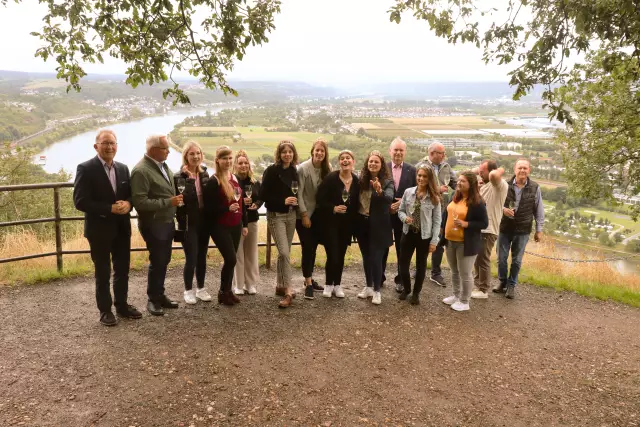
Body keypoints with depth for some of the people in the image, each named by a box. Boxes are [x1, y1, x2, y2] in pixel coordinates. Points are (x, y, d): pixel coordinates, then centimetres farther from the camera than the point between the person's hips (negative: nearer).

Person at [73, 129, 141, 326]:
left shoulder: (123, 168, 7)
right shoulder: (86, 169, -11)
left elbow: (131, 194, 12)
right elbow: (80, 202, -17)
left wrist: (127, 204, -12)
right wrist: (110, 209, -22)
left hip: (122, 228, 5)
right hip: (99, 229, -5)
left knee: (123, 269, 14)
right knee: (103, 272, 8)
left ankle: (122, 305, 30)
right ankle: (105, 310, 22)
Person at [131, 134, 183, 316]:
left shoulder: (163, 165, 7)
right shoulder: (141, 171, -19)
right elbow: (140, 202, -24)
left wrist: (176, 199, 4)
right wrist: (169, 202, -22)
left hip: (167, 222, 8)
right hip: (153, 225, -8)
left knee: (164, 261, 15)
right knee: (157, 262, 2)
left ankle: (160, 295, 30)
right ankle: (153, 299, 19)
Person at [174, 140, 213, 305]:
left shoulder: (204, 174, 6)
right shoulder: (179, 177, -11)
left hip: (204, 222, 5)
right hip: (189, 223, -5)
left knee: (202, 257, 13)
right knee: (191, 258, -2)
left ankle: (200, 288, 27)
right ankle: (188, 291, 16)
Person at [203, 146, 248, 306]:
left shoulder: (235, 179, 10)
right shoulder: (213, 182, -12)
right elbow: (208, 208, -15)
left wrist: (244, 224, 17)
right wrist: (227, 208, -25)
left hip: (235, 226, 7)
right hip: (220, 227, -6)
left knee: (231, 259, 10)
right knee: (230, 259, -10)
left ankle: (228, 291, 24)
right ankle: (223, 292, 8)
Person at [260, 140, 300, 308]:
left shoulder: (294, 171, 7)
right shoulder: (271, 171, -9)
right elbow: (263, 195, -13)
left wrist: (295, 201, -3)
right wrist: (283, 201, -20)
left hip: (291, 215, 6)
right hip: (276, 216, -6)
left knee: (284, 253, 12)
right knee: (284, 252, -14)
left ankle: (280, 286, 25)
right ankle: (288, 291, -11)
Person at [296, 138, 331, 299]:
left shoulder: (327, 169, 1)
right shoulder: (303, 168, -14)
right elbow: (299, 193, -14)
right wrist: (304, 214, -15)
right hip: (304, 215, -5)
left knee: (313, 248, 12)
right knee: (307, 248, -6)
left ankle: (310, 279, 25)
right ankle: (308, 284, 1)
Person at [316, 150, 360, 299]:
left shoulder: (357, 181, 0)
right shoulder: (330, 178, -13)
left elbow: (356, 204, 7)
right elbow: (320, 199, -11)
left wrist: (354, 224, 4)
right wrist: (333, 208, -24)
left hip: (347, 224, 4)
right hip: (330, 222, -4)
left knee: (341, 255, 10)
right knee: (333, 255, -7)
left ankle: (337, 285, 25)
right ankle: (328, 284, 15)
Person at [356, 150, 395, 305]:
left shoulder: (387, 182, -10)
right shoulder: (361, 180, 1)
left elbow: (390, 198, -29)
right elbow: (357, 201, 8)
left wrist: (380, 192, -48)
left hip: (378, 225, -4)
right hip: (362, 223, 4)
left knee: (376, 258, -3)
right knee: (366, 257, 14)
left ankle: (377, 291, 11)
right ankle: (368, 287, 29)